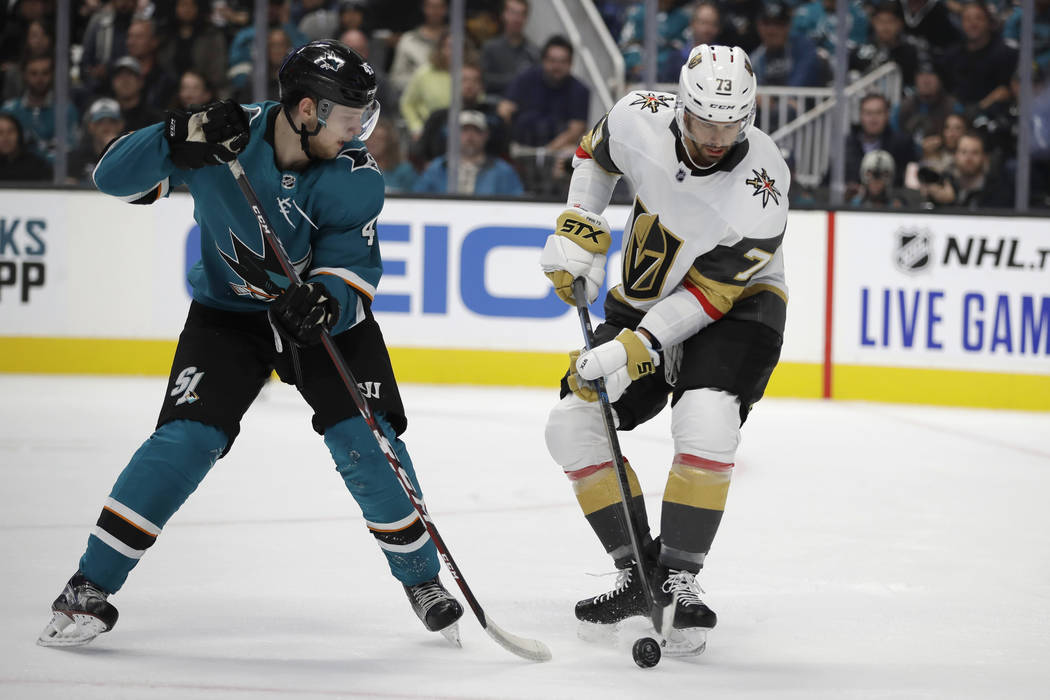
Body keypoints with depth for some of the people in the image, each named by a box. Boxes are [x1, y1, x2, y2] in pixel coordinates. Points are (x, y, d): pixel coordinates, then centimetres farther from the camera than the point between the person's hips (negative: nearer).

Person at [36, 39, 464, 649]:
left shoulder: (357, 177, -18)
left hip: (326, 316, 1)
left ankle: (422, 579, 10)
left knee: (368, 444, -13)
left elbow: (354, 270, -23)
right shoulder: (226, 134, -21)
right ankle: (90, 589, -8)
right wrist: (179, 140, -37)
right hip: (230, 311, -1)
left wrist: (325, 301, -45)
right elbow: (116, 178, -20)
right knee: (186, 440, -16)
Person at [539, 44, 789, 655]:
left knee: (707, 423, -30)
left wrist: (635, 348, -33)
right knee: (573, 426, -7)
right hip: (643, 302, 5)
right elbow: (598, 151, 9)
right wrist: (578, 229, -2)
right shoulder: (640, 119, -19)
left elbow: (708, 292, -26)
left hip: (736, 306, -5)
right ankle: (639, 570, 3)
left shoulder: (763, 182, -30)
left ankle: (679, 578, -17)